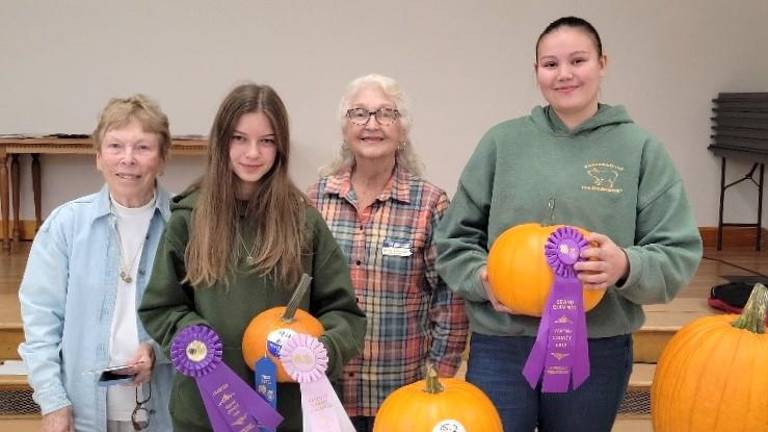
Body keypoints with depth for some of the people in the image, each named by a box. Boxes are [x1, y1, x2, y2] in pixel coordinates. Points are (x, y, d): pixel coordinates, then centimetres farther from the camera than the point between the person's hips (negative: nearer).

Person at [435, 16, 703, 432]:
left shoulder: (640, 149, -1)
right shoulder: (501, 142, 1)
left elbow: (679, 254, -2)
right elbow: (454, 240, 5)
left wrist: (626, 265, -22)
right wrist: (483, 278, -14)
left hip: (598, 350, 0)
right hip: (501, 346, 0)